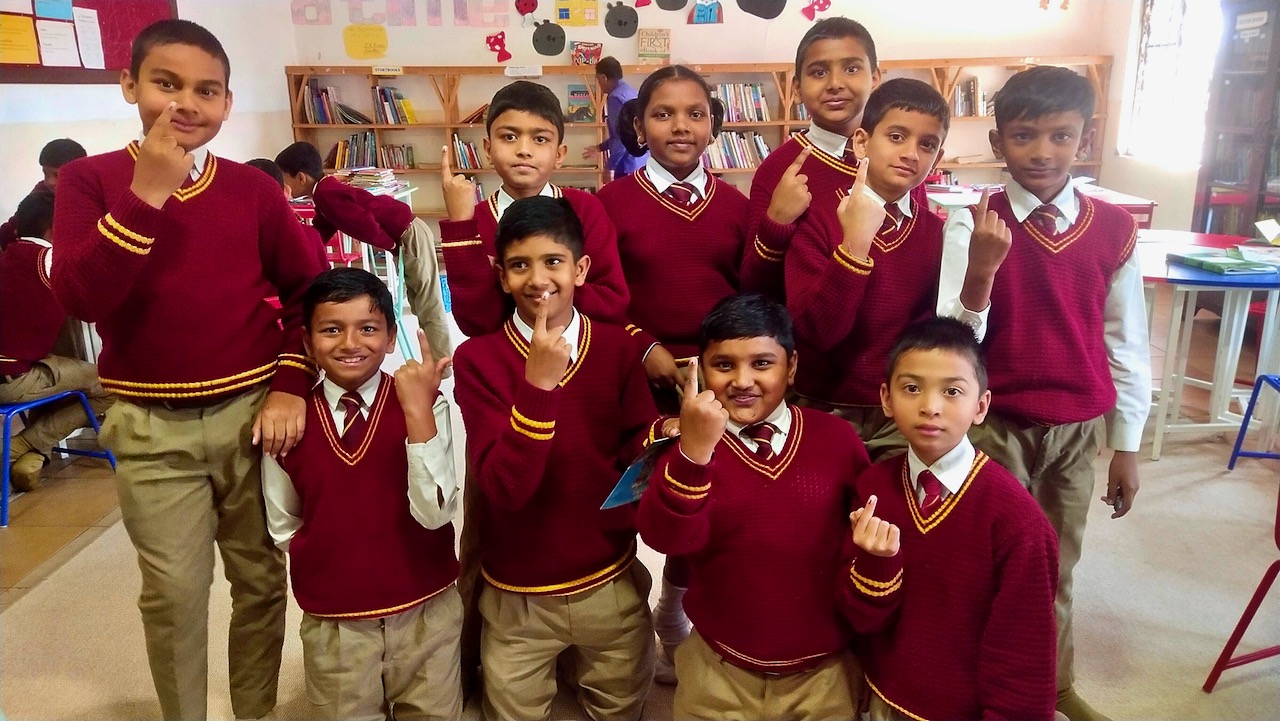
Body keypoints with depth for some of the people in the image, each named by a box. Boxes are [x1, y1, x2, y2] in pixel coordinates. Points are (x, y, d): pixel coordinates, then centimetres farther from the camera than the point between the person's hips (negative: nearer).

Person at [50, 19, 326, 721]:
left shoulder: (252, 189, 1)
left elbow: (307, 290, 6)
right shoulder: (88, 179, -2)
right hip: (151, 426, -1)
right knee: (173, 593, 7)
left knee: (260, 579, 12)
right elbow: (79, 298, -15)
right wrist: (145, 194, -21)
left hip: (253, 410, 1)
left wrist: (291, 384, -4)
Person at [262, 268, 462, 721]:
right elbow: (282, 529, 7)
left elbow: (434, 513, -23)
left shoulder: (425, 405, -12)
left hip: (426, 613, -1)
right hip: (333, 623, 1)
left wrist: (417, 411, -29)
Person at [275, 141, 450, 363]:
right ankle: (437, 363, 24)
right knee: (421, 306, 16)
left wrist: (389, 246, -14)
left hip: (409, 235, -10)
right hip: (402, 235, 10)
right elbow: (319, 236, 19)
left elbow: (364, 223, -28)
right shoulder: (326, 191, 13)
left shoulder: (326, 193, -19)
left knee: (429, 308, -4)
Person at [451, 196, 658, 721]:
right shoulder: (477, 358, -14)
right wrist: (538, 384, -32)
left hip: (612, 584, 2)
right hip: (518, 597, -2)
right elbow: (504, 487, -22)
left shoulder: (617, 346, -6)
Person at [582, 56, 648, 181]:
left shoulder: (616, 97, -16)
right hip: (642, 161, 9)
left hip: (629, 165, -9)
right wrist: (600, 147, 29)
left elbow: (622, 136, -21)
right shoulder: (630, 91, 14)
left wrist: (610, 165, -14)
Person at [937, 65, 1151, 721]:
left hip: (1079, 427, 3)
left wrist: (1127, 445, 8)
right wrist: (980, 269, -34)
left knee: (1056, 566, 18)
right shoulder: (972, 225, -12)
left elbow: (1125, 342, 3)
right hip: (995, 426, -2)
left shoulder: (1114, 229, -5)